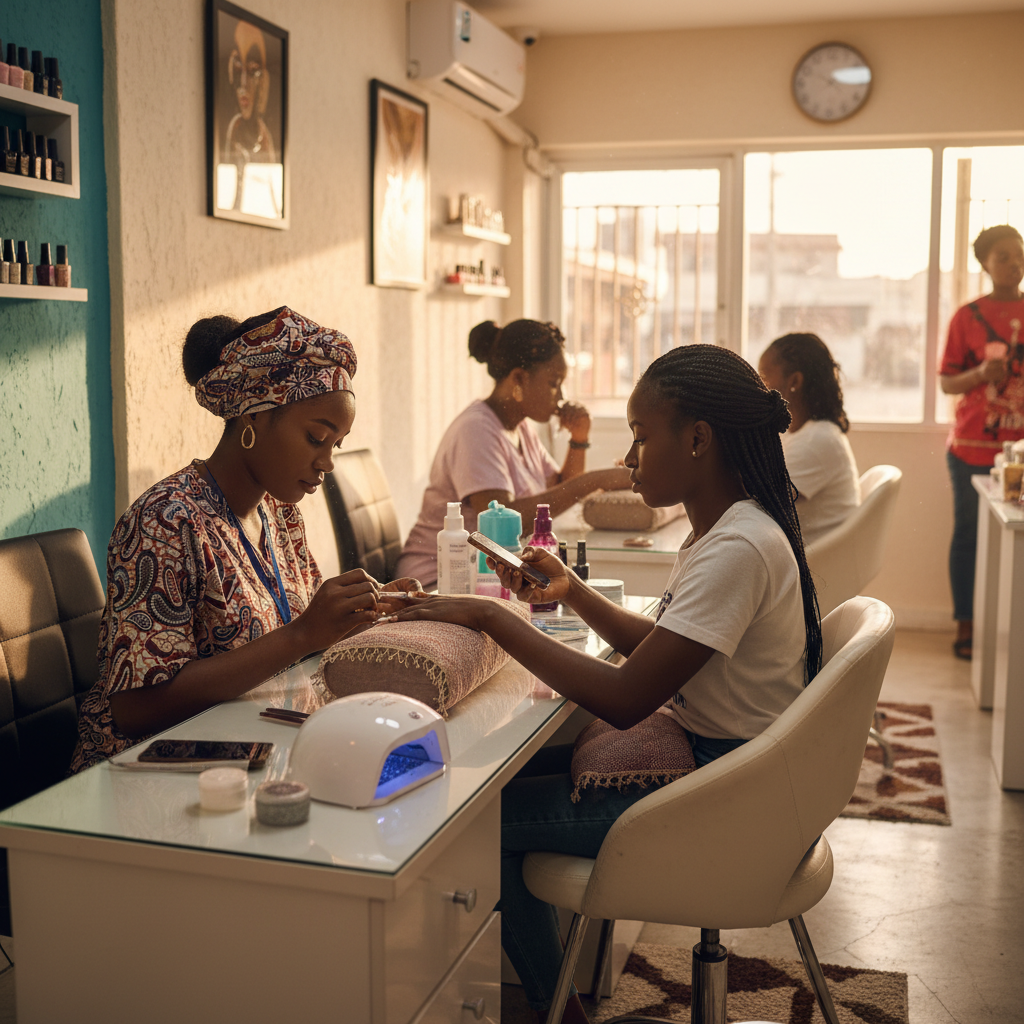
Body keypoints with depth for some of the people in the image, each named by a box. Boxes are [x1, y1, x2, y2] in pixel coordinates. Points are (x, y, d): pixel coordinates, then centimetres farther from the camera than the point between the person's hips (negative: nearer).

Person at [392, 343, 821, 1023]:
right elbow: (664, 647, 18)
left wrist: (494, 618, -24)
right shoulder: (731, 530, 6)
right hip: (702, 759, 10)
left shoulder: (739, 548, -26)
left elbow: (625, 700, -30)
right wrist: (574, 592, 7)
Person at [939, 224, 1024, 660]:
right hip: (973, 447, -2)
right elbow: (946, 382, 2)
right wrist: (981, 374, -16)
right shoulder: (968, 317, 2)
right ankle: (966, 627, 11)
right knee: (968, 533, 2)